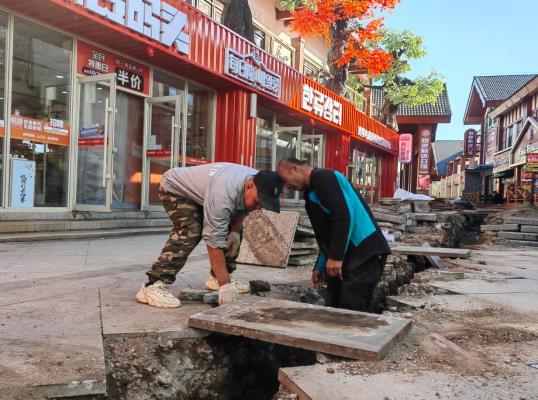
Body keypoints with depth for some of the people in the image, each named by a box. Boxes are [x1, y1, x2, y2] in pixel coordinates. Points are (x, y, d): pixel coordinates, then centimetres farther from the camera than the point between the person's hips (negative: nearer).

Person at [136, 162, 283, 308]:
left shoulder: (259, 183, -17)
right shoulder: (224, 193, -42)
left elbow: (241, 209, 4)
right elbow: (214, 241, -40)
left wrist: (235, 231, -13)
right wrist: (225, 285, -41)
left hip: (199, 191, 8)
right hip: (175, 187, -8)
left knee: (233, 231, 4)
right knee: (190, 232, -30)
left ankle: (216, 279, 13)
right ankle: (153, 286, -27)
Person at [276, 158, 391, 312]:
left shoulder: (323, 177, -10)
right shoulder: (313, 190, 21)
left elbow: (344, 215, -22)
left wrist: (335, 257, -21)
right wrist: (320, 267, 24)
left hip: (364, 254, -10)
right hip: (346, 257, 10)